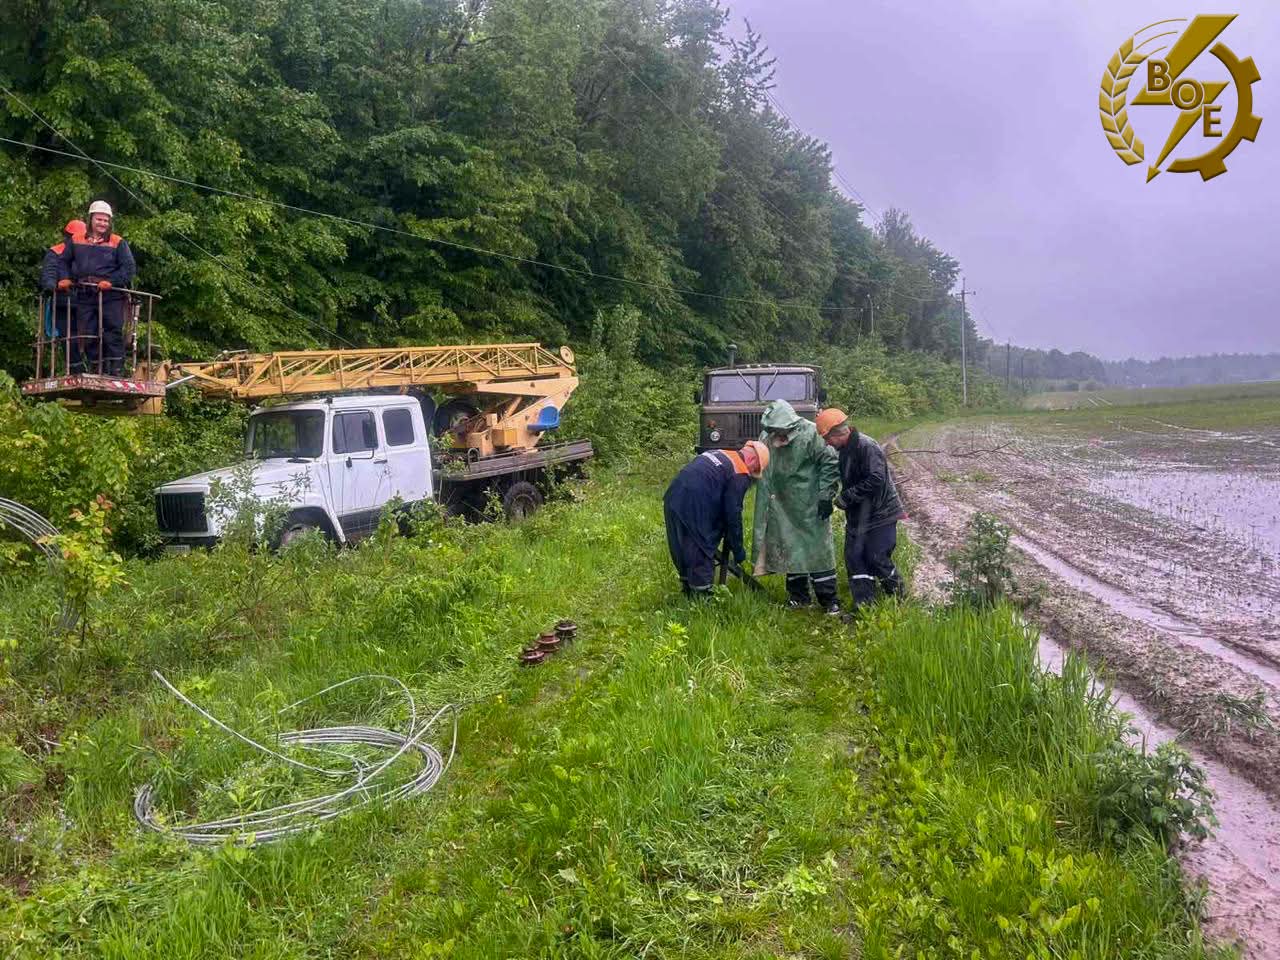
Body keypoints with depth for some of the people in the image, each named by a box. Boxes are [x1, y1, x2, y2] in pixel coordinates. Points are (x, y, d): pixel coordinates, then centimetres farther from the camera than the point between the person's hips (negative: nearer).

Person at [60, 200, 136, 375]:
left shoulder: (117, 242, 4)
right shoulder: (76, 240, 16)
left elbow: (130, 267, -4)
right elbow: (64, 262, 27)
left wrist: (112, 282, -14)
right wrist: (66, 279, 11)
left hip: (111, 296, -4)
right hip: (85, 296, 4)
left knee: (113, 333, -6)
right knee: (87, 335, 6)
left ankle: (116, 371, -4)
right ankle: (94, 371, 14)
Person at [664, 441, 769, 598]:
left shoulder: (718, 453, 21)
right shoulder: (740, 475, -5)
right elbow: (733, 514, -4)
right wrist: (738, 549, 8)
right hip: (693, 508, -9)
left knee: (684, 549, 22)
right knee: (702, 554, 5)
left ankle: (688, 589, 36)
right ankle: (702, 594, 13)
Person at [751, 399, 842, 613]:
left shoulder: (809, 434, -15)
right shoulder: (768, 439, 1)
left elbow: (830, 463, -13)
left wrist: (826, 495, -15)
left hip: (810, 507, -5)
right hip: (784, 508, 5)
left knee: (818, 548, -2)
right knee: (789, 549, 10)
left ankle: (829, 599, 4)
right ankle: (798, 595, 23)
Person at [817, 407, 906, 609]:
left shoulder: (867, 447, -21)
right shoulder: (844, 450, 9)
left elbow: (876, 480, -28)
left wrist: (846, 497, -23)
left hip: (880, 514, -9)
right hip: (857, 516, 9)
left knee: (877, 558, -4)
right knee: (854, 558, 4)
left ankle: (898, 597, 20)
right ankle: (863, 605, 10)